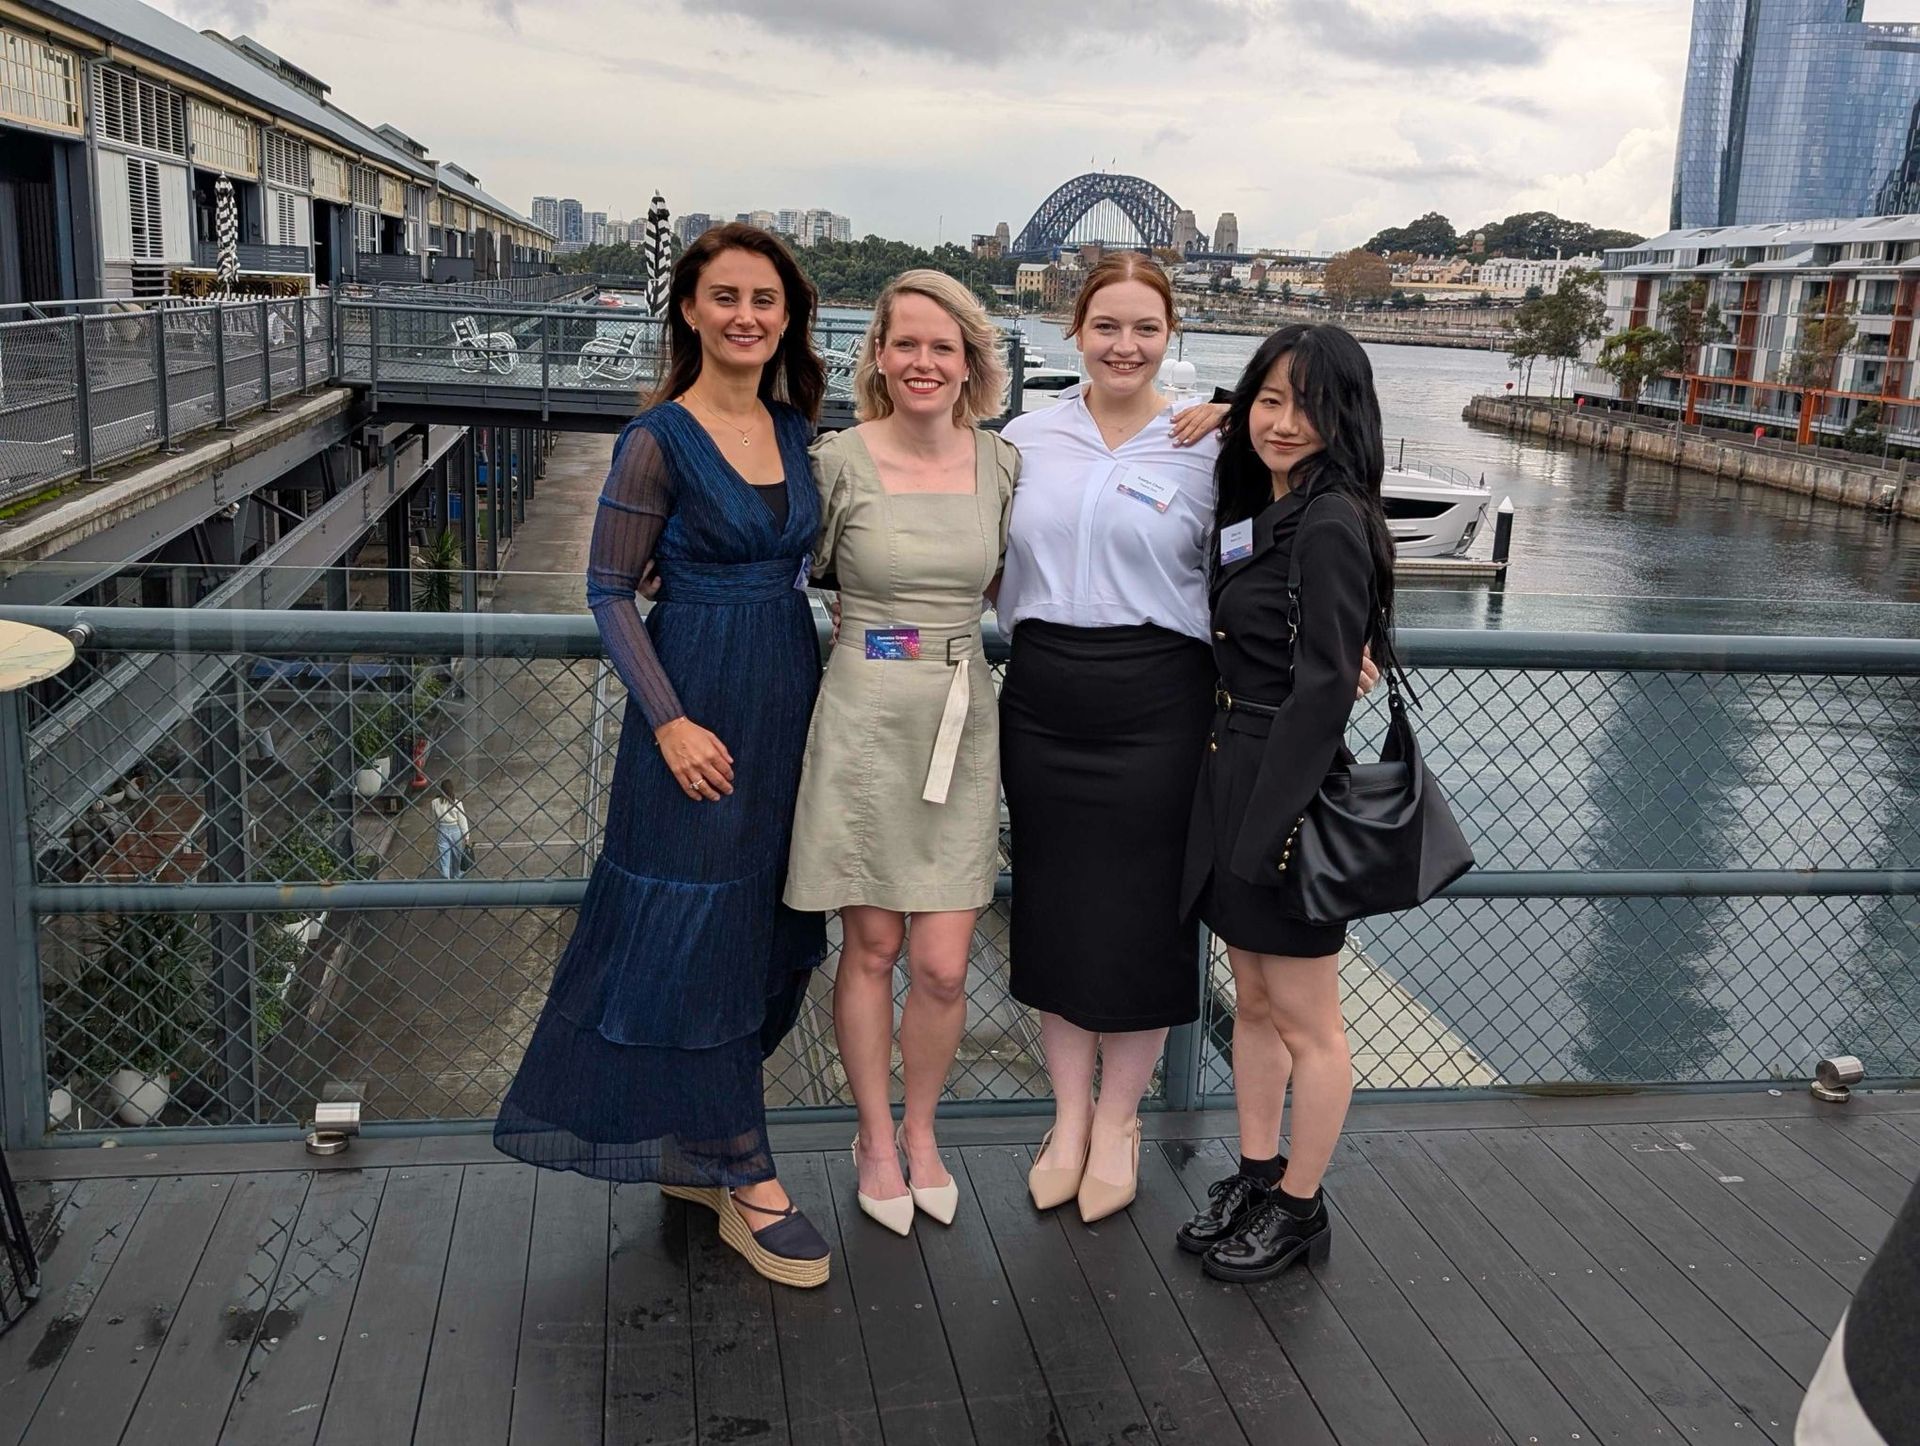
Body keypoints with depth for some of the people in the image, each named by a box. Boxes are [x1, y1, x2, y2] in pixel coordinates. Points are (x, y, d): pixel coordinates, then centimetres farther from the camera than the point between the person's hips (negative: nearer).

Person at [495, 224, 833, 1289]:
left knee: (764, 932, 13)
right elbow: (609, 590, -9)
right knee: (700, 928, 0)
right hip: (699, 698, -7)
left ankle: (694, 1152, 29)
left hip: (788, 693, 7)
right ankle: (747, 1183, 11)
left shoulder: (795, 427, 8)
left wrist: (811, 694, 10)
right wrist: (670, 720, -16)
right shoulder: (660, 438, -10)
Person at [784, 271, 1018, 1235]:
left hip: (960, 723, 3)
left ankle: (920, 1129, 28)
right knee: (871, 945, 9)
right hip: (864, 715, -2)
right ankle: (875, 1138, 29)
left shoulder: (1001, 464, 4)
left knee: (942, 967, 2)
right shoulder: (839, 461, -6)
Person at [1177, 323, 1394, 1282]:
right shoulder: (1257, 512, 12)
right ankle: (1254, 1178, 33)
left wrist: (1267, 826, -20)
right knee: (1252, 1003, 19)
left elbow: (1323, 688, -20)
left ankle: (1300, 1211, 20)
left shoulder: (1331, 526, -17)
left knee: (1305, 1023, 6)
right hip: (1230, 774, 9)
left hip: (1290, 789, -9)